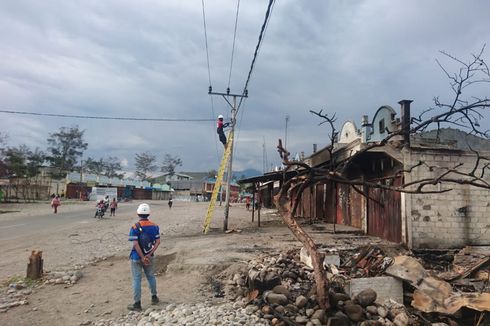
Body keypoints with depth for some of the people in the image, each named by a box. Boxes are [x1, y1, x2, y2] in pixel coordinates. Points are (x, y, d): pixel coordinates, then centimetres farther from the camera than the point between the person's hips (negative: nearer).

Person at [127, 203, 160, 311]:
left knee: (136, 279, 5)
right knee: (151, 276, 20)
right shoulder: (155, 226, -3)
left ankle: (137, 304, 12)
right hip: (150, 257, 4)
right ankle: (154, 297, 33)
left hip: (136, 257, -4)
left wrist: (142, 258, -15)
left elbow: (135, 244, -20)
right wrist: (149, 254, -10)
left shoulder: (135, 227, -15)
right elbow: (158, 242, -7)